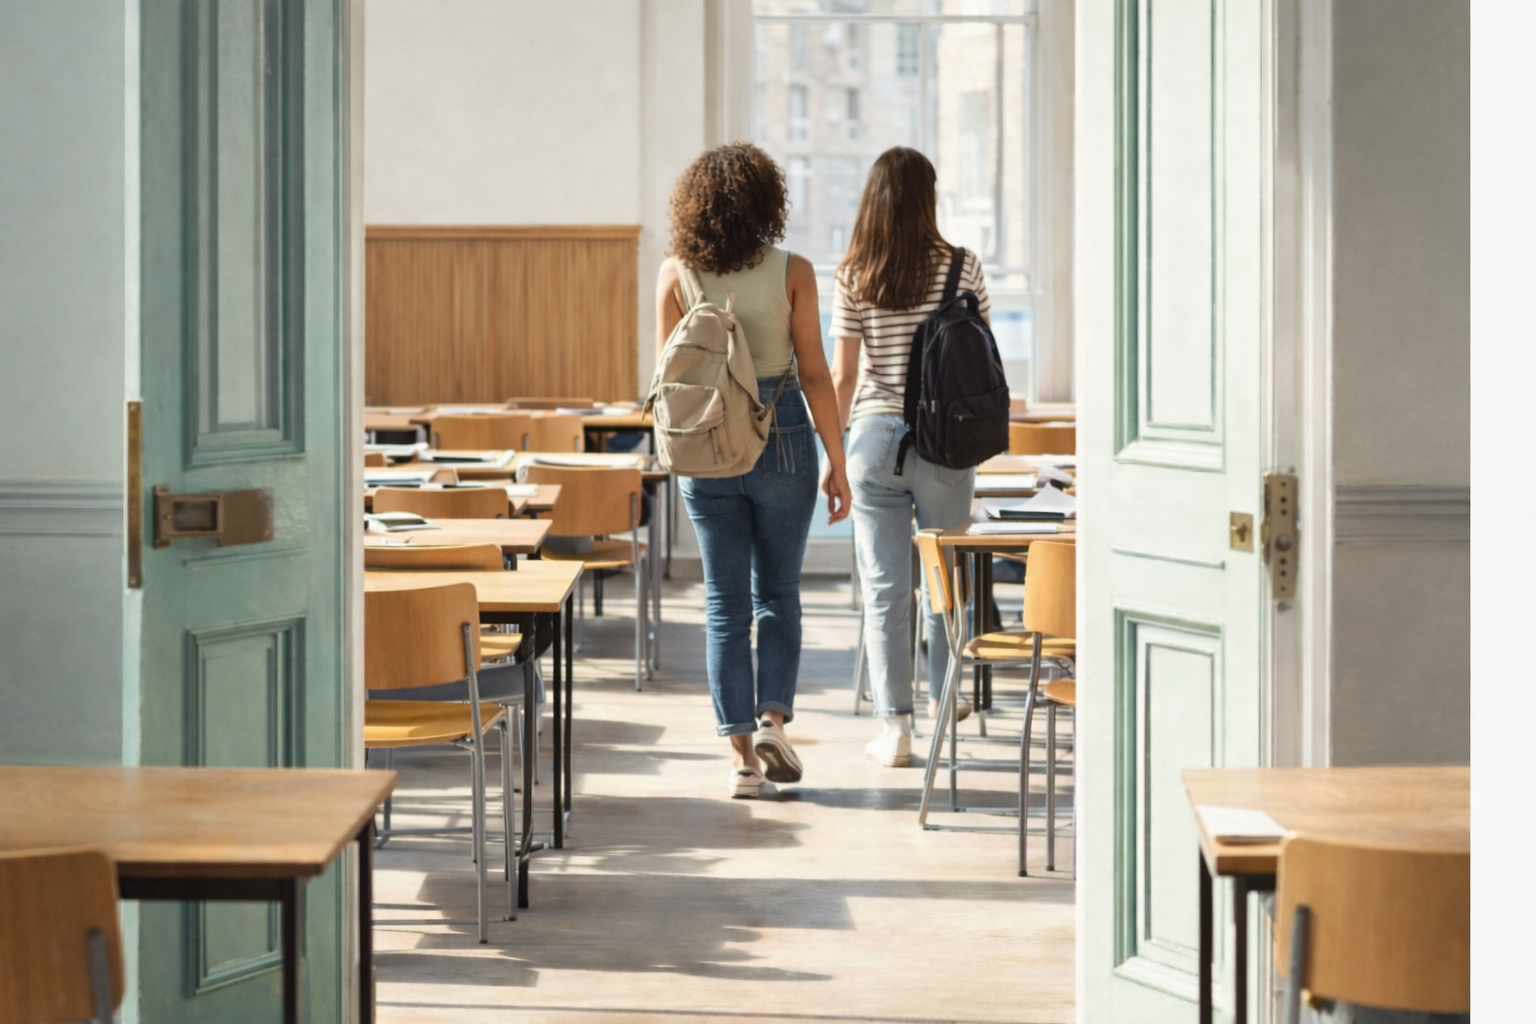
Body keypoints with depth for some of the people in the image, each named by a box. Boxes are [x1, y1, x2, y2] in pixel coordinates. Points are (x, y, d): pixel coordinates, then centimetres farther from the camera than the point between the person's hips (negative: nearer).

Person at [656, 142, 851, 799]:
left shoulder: (675, 273, -2)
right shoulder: (792, 272, -6)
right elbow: (814, 373, -6)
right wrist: (837, 462, 1)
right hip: (781, 438, -1)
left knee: (725, 604, 7)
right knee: (778, 594, 14)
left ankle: (741, 753, 5)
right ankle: (773, 719, -2)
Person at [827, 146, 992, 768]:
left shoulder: (852, 278, -3)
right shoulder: (961, 268, -3)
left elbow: (843, 376, -2)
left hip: (874, 437, 0)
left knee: (884, 586, 2)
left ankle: (894, 726, 1)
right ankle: (941, 696, 35)